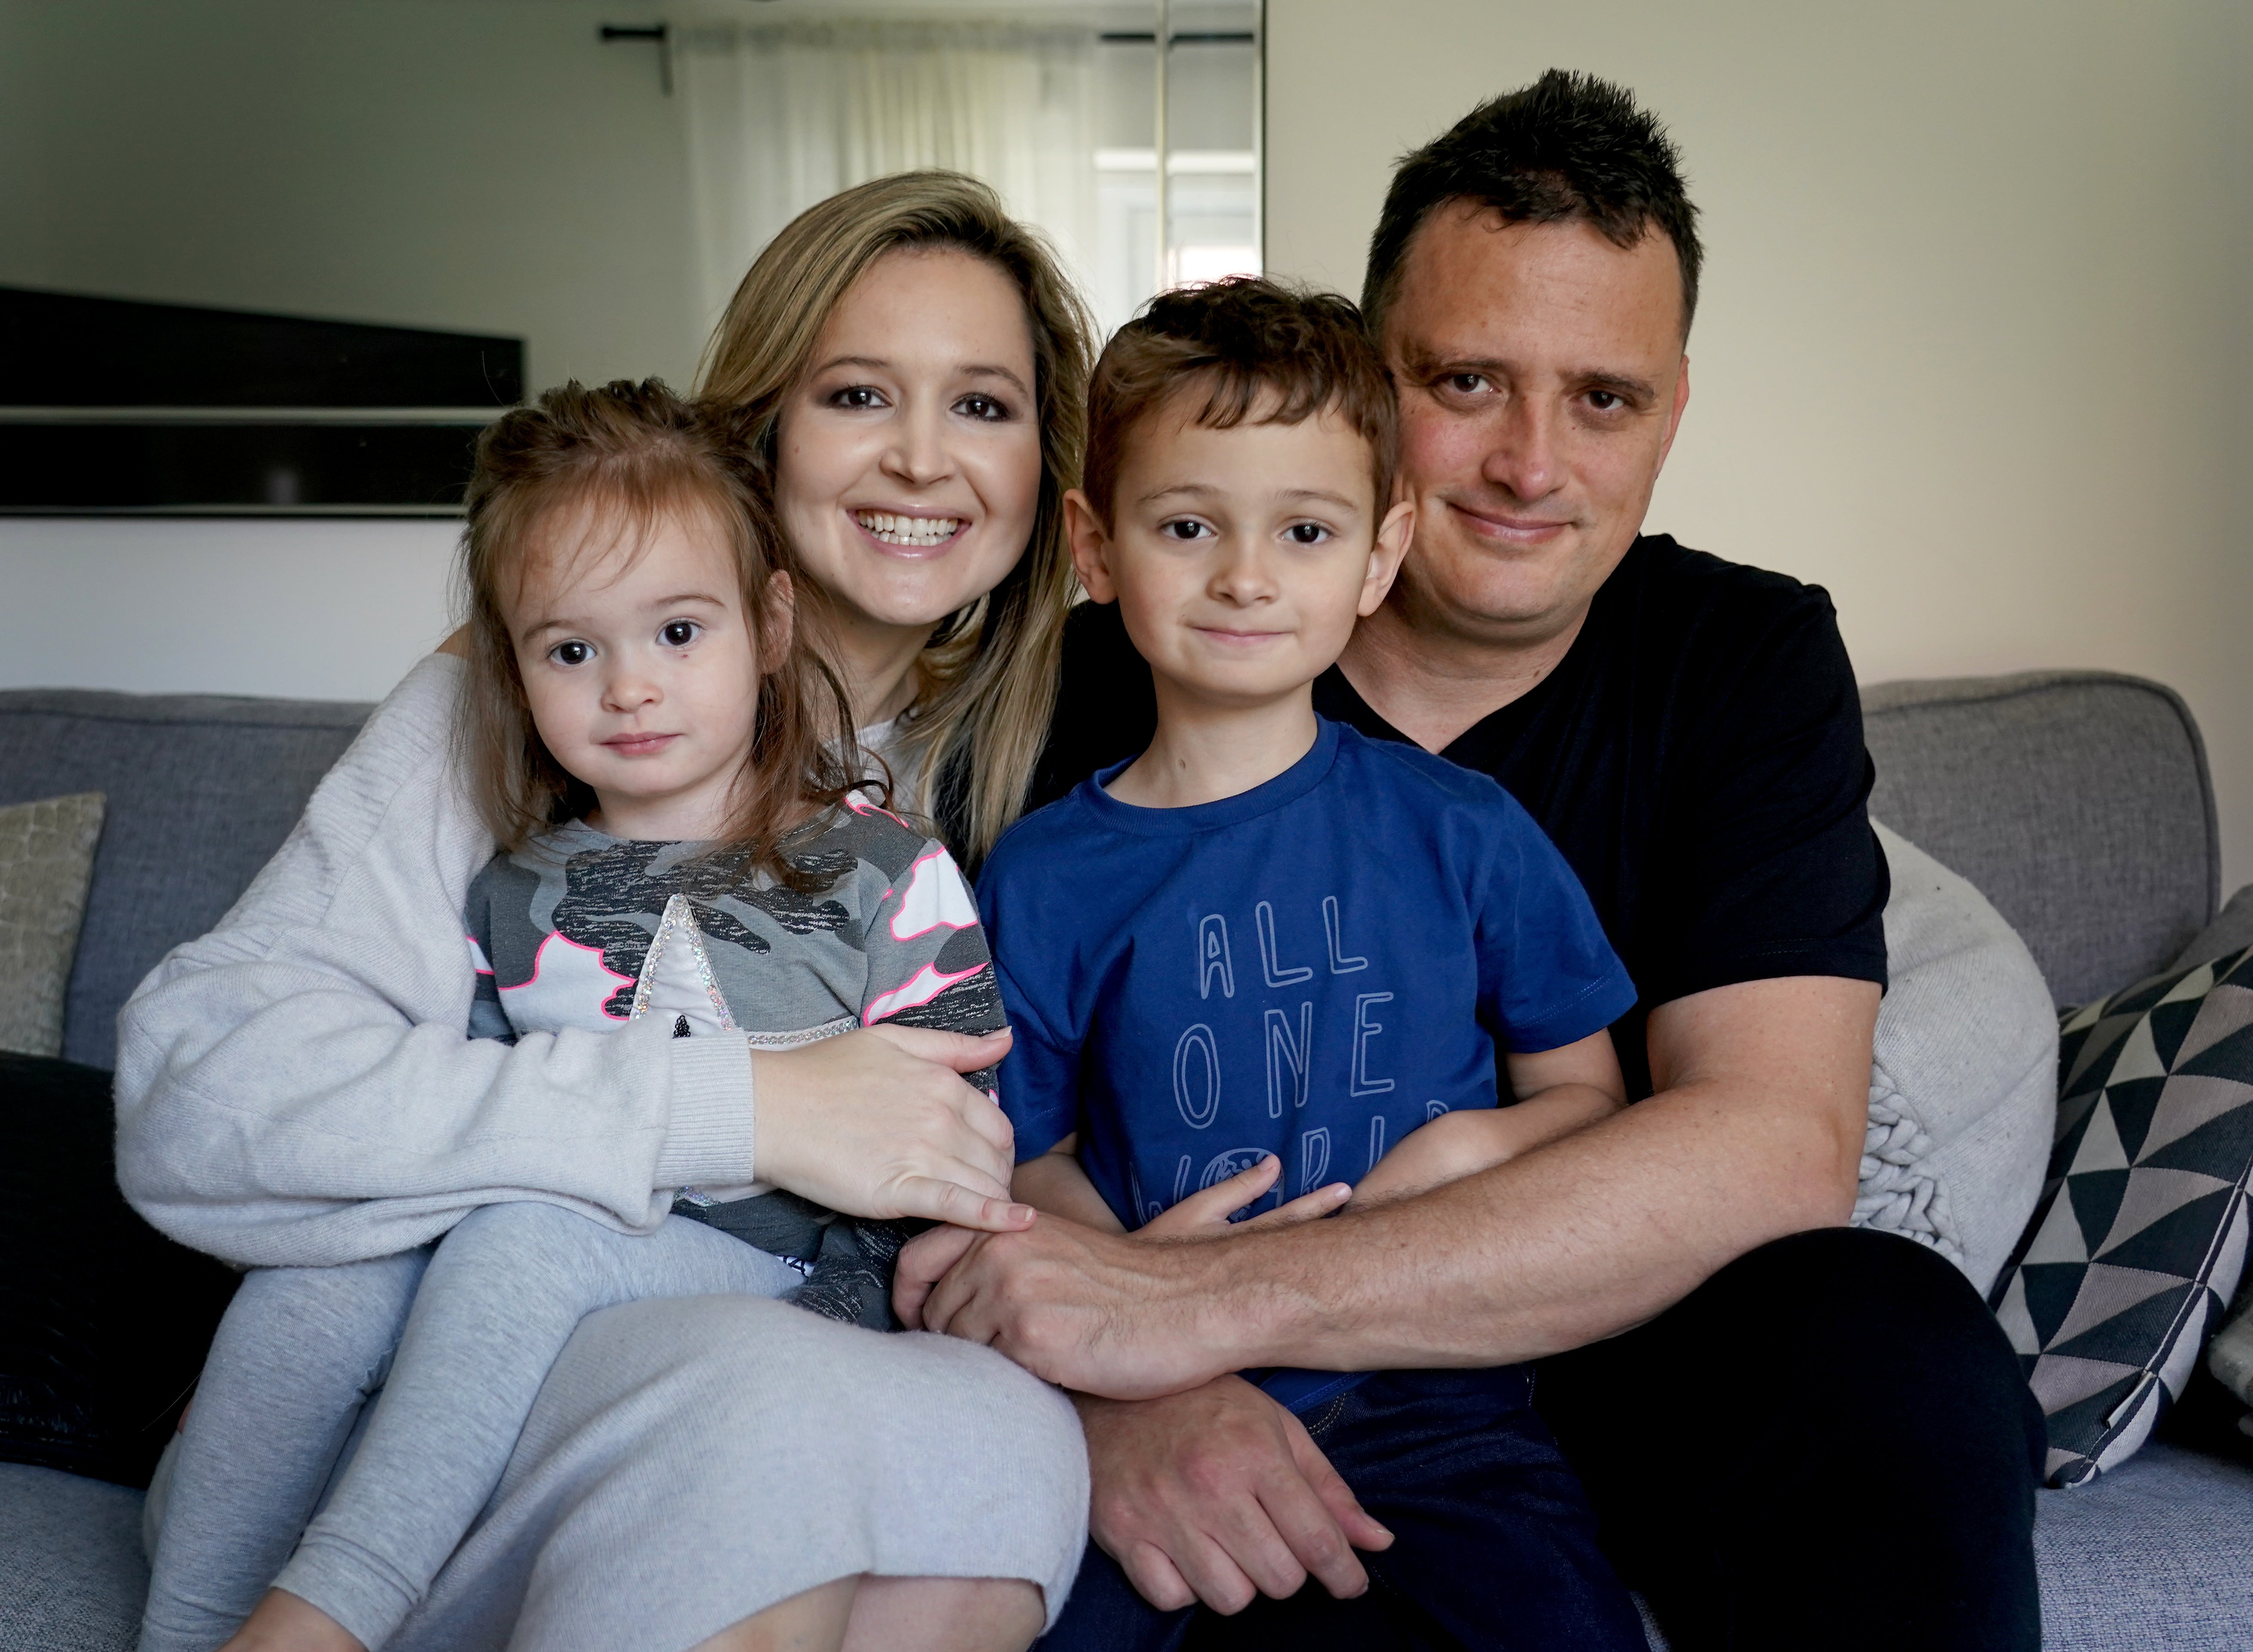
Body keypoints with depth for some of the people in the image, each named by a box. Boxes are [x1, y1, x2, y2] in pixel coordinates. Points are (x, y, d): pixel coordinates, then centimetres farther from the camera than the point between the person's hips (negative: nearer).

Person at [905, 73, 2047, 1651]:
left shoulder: (1751, 663, -6)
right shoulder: (1126, 667, -6)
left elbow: (1778, 1144, -21)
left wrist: (1214, 1299, -30)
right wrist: (1116, 1391, -32)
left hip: (1602, 1347, 1)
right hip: (1241, 1415, 0)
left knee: (1903, 1363, -30)